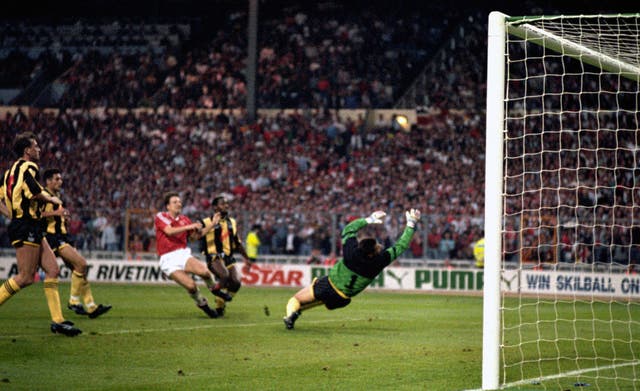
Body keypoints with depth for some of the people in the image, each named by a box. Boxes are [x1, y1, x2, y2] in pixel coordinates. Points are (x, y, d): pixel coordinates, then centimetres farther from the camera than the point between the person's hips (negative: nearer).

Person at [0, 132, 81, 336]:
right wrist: (51, 199, -6)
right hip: (26, 228, -10)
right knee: (26, 277, -9)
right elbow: (35, 193, -24)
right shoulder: (27, 167, -10)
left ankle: (57, 320, 1)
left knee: (53, 270, 5)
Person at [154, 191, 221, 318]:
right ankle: (202, 304, 8)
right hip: (168, 260, -4)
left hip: (183, 255, 4)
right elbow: (170, 231, -20)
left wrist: (212, 224, 12)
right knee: (191, 286, -22)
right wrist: (190, 226, -21)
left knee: (204, 271, -25)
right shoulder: (160, 217, -3)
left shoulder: (184, 219, 14)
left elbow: (195, 236, 19)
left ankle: (213, 288, 8)